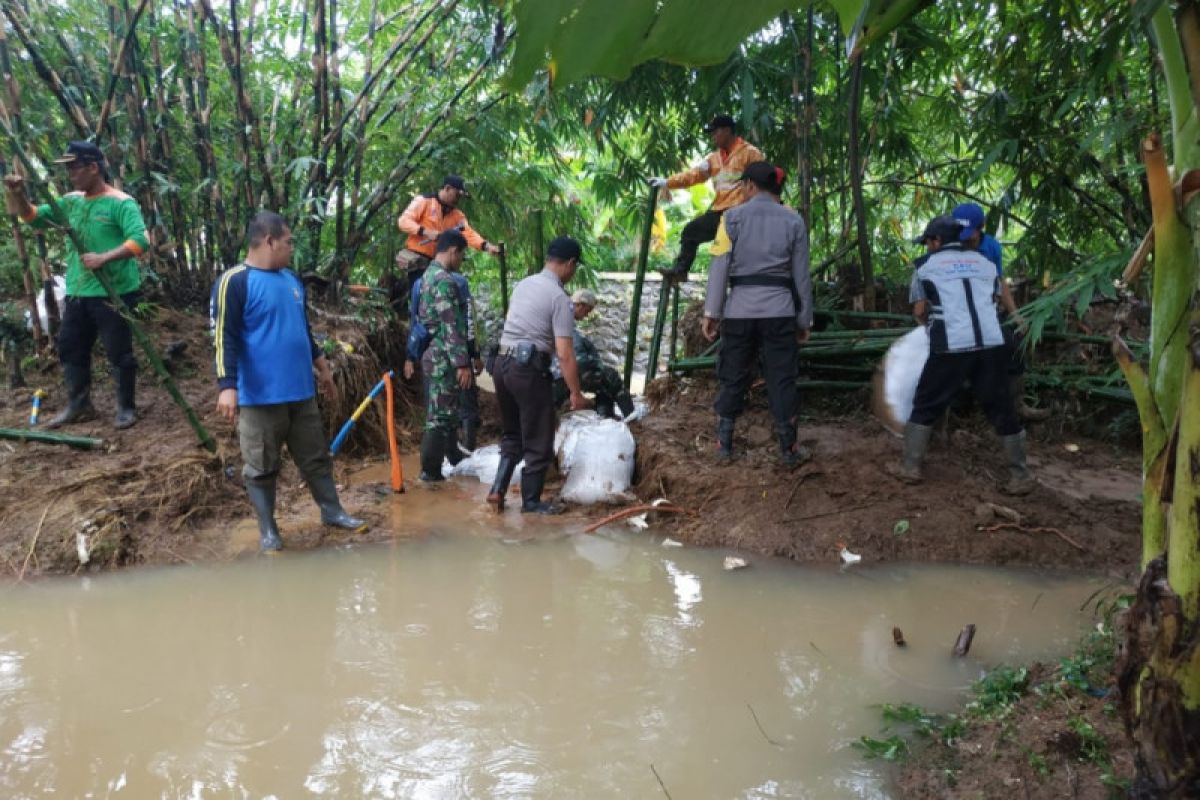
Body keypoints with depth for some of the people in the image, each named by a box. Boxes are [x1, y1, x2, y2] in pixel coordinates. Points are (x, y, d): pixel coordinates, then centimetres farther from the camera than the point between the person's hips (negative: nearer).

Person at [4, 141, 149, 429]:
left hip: (113, 293, -8)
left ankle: (126, 407, 15)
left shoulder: (121, 203, -12)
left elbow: (140, 240, -23)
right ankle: (79, 405, 27)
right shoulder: (71, 202, 11)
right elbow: (33, 217, 16)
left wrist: (104, 257, -32)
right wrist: (18, 195, -2)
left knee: (119, 352, 1)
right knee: (70, 349, 14)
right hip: (77, 292, 8)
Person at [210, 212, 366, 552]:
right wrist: (227, 386, -24)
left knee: (316, 457, 14)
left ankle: (332, 511, 26)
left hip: (300, 391, 7)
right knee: (261, 467, 6)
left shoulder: (291, 279, 12)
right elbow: (224, 338, -16)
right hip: (260, 396, -7)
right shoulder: (234, 282, -12)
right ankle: (267, 529, 17)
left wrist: (322, 367, 26)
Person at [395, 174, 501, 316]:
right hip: (417, 261, -6)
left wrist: (486, 246, -21)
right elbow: (404, 221, -11)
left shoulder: (457, 214, 11)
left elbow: (469, 233, -2)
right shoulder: (423, 201, -5)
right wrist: (426, 231, -24)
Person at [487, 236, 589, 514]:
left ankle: (498, 490, 13)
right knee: (538, 441, 6)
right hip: (530, 369, -8)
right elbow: (565, 353, -17)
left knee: (512, 435, 21)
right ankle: (531, 501, 15)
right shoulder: (560, 298, -12)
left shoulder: (523, 285, 12)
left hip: (503, 363, 8)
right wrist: (575, 393, -11)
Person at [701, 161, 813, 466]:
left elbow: (720, 267, -4)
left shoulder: (733, 217, 1)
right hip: (780, 311, 0)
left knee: (733, 378, 9)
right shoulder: (794, 221, 6)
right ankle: (788, 449, 11)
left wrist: (711, 311, 0)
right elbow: (801, 275, 5)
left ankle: (724, 444, 16)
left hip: (740, 310, 0)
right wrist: (804, 318, 11)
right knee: (782, 380, 5)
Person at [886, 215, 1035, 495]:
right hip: (992, 344, 3)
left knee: (926, 405, 12)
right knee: (1002, 409, 10)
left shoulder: (925, 264, 11)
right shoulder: (984, 261, 21)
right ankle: (1020, 475, 13)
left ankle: (910, 466, 15)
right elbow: (993, 301, 23)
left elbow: (919, 311, 10)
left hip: (951, 346, -3)